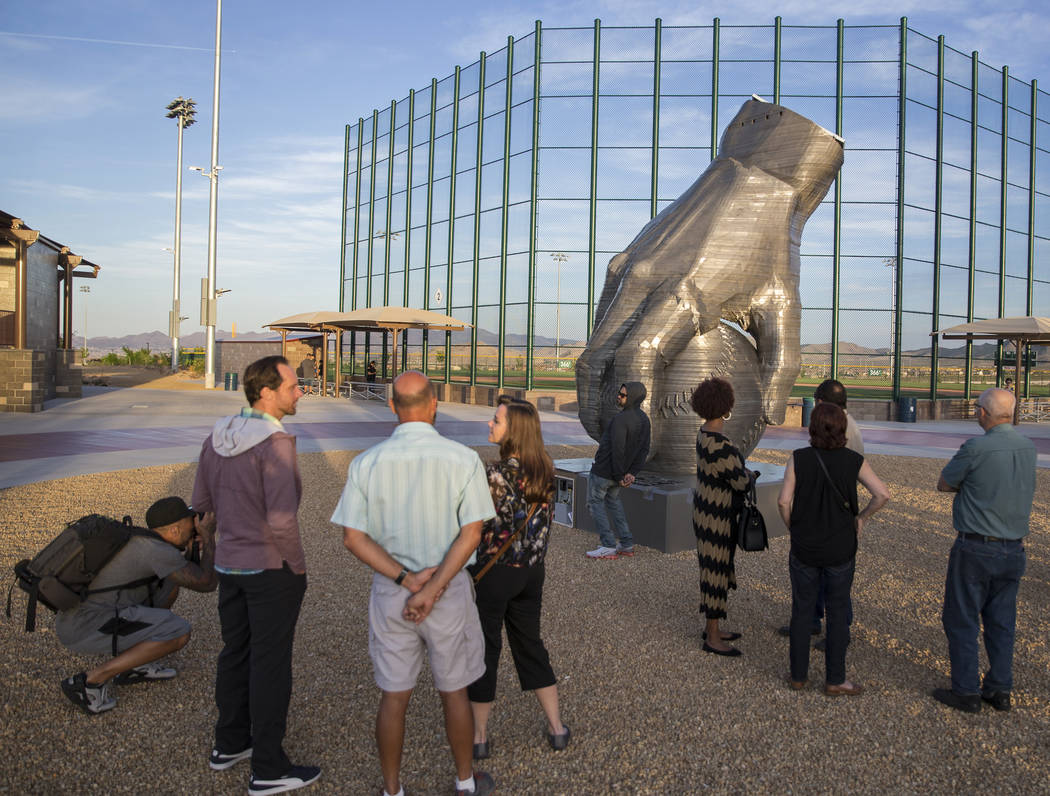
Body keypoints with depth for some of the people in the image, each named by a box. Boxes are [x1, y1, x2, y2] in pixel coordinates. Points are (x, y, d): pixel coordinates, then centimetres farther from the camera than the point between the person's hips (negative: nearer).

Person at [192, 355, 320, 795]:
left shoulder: (217, 437, 2)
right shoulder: (275, 442, -23)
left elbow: (201, 502, 11)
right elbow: (282, 520, -26)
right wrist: (297, 565, -12)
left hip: (229, 564, 8)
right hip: (271, 568, -8)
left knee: (235, 653, 20)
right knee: (271, 664, 3)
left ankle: (230, 743, 37)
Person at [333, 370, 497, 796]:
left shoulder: (366, 463, -7)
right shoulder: (463, 459, -12)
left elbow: (353, 537, -9)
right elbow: (471, 533, -18)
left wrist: (406, 580, -12)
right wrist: (433, 590, -18)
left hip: (390, 591, 2)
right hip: (450, 590, -1)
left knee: (394, 695, 15)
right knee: (454, 691, 17)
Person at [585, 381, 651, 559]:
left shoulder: (621, 419, -24)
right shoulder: (644, 419, 3)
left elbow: (617, 450, -27)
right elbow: (644, 450, 3)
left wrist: (619, 475, -19)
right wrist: (632, 473, -1)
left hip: (603, 470, -8)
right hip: (621, 470, 8)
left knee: (595, 502, 5)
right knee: (613, 500, 24)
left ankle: (608, 546, 0)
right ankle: (627, 544, 22)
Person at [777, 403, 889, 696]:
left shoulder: (798, 458, -11)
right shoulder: (853, 460, -8)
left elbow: (784, 501, -14)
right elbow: (882, 494, -14)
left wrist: (792, 528, 3)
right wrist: (862, 517, 3)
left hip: (803, 550, 0)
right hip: (840, 550, 0)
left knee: (801, 611, 13)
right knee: (837, 614, 12)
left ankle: (798, 675, 22)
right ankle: (834, 680, 19)